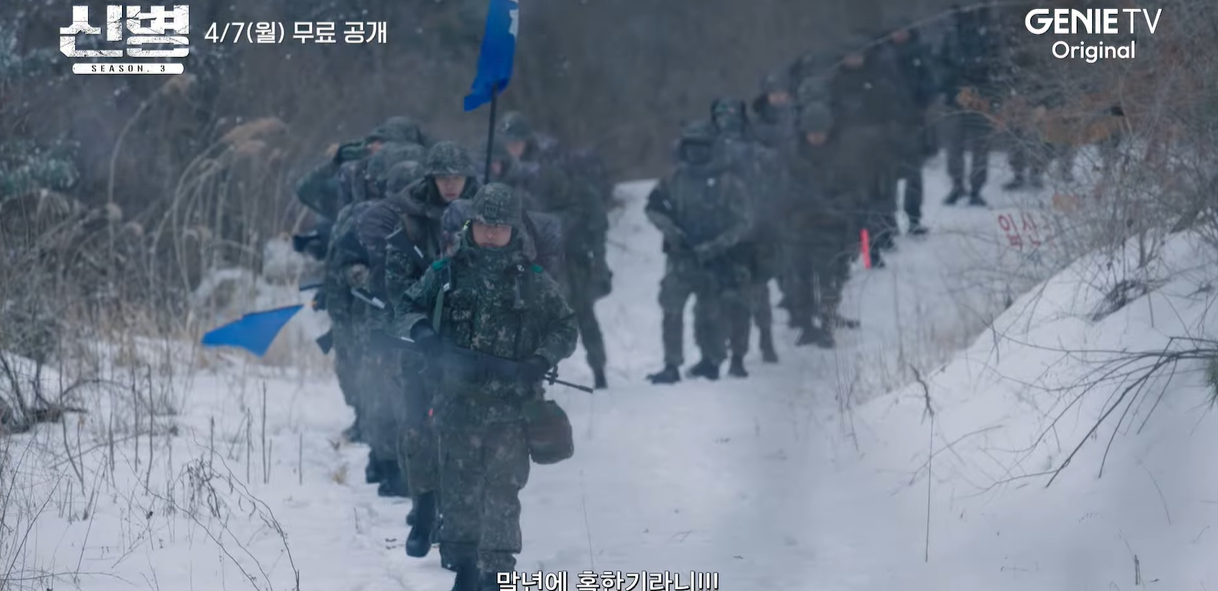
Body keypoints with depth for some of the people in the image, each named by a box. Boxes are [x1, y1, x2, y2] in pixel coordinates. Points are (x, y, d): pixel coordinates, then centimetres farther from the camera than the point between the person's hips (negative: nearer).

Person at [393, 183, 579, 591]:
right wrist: (422, 332, -13)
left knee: (502, 493, -8)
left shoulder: (533, 281, 3)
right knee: (458, 491, 9)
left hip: (511, 407, -2)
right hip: (457, 402, 2)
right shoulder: (446, 273, 5)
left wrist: (541, 361, -10)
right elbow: (407, 310, 10)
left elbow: (566, 328, 8)